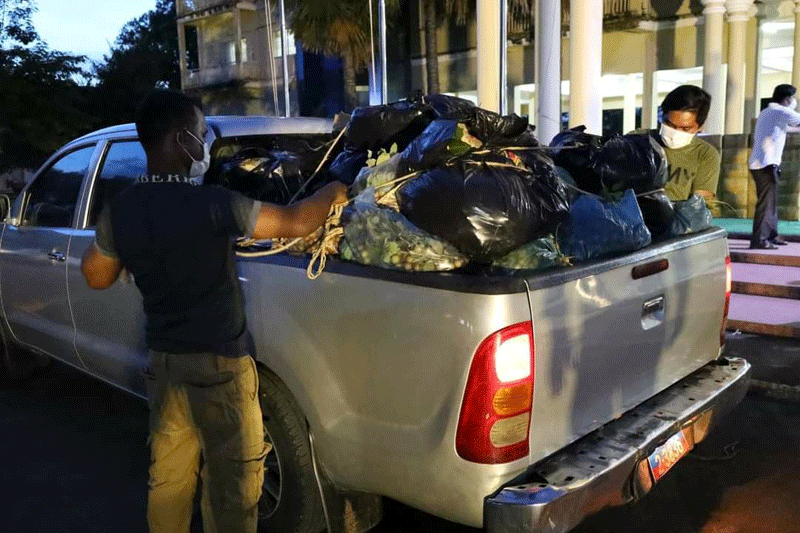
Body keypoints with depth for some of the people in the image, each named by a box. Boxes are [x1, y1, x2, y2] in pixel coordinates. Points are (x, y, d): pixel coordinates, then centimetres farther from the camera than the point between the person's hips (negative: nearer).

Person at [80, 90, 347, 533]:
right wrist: (334, 192, 3)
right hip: (217, 366, -6)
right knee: (230, 485, 9)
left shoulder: (119, 211, -3)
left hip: (163, 361, 7)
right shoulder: (210, 204, -22)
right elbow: (296, 222, -14)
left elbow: (96, 277, 12)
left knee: (168, 478, 22)